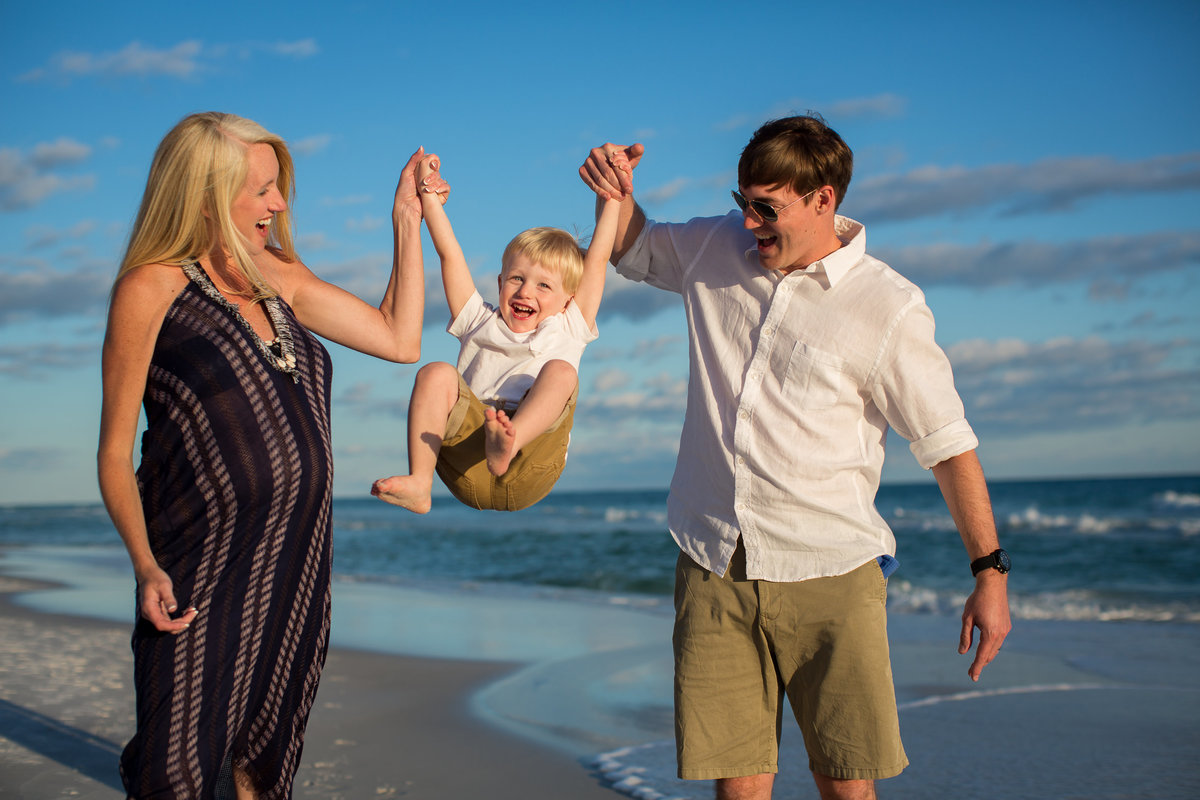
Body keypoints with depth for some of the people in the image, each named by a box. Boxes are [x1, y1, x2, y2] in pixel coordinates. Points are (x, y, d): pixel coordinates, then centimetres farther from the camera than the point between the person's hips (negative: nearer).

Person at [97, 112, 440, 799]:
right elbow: (115, 450, -6)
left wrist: (409, 222, 11)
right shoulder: (151, 289, -6)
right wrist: (145, 564, -19)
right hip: (203, 571, -5)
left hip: (300, 563, 6)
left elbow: (399, 340, 14)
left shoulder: (278, 274, 11)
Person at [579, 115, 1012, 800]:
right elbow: (633, 249, 27)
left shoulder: (889, 309, -6)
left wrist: (990, 571, -1)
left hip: (829, 576, -3)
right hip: (713, 569, 3)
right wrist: (618, 196, 5)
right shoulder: (716, 247, 7)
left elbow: (949, 444, 0)